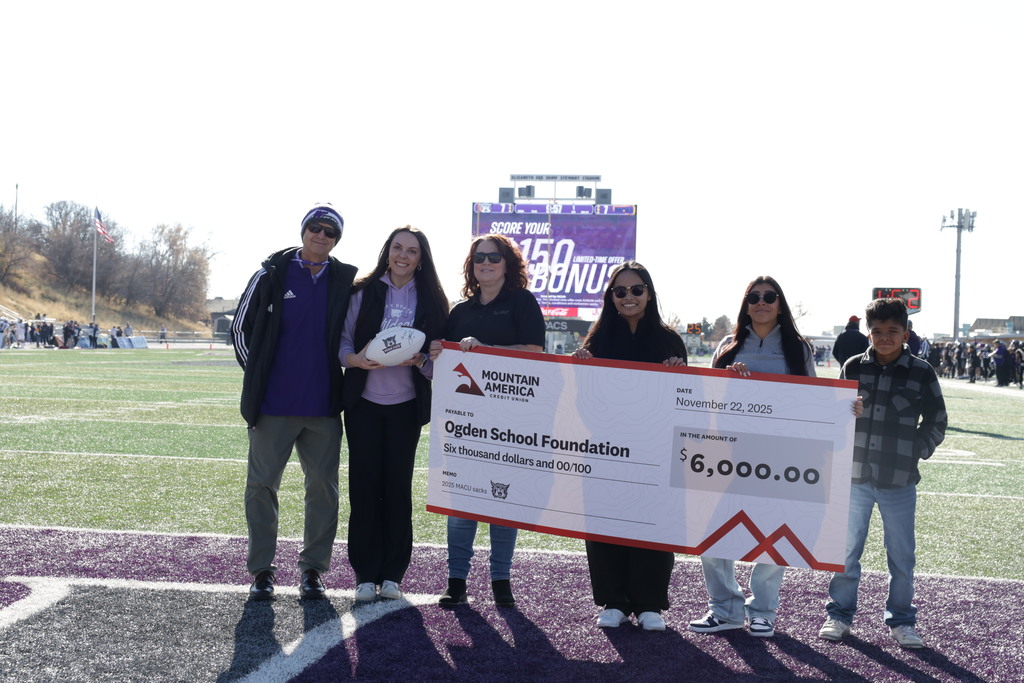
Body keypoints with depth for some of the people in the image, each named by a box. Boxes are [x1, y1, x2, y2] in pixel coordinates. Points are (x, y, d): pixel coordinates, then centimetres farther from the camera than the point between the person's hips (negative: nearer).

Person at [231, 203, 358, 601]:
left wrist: (344, 375, 8)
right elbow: (241, 327, 9)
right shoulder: (271, 275, 1)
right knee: (262, 484, 3)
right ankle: (261, 569, 14)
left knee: (323, 486, 5)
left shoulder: (347, 281, 6)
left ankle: (313, 568, 17)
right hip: (273, 405, -1)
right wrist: (256, 375, 8)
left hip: (324, 406, 2)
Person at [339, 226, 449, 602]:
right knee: (364, 484, -1)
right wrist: (355, 359, -16)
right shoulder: (363, 293, 5)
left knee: (398, 486, 1)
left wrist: (418, 360, -14)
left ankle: (392, 574, 10)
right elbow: (343, 341, 5)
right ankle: (365, 574, 8)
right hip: (364, 402, 0)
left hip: (406, 405, 0)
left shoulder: (431, 300, 6)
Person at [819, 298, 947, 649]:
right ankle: (839, 614, 23)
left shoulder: (921, 373, -1)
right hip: (854, 476, 1)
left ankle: (901, 620, 22)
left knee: (901, 555, 7)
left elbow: (936, 421, 8)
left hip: (899, 480, -1)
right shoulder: (853, 367, 3)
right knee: (846, 550, 9)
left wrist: (916, 452, -1)